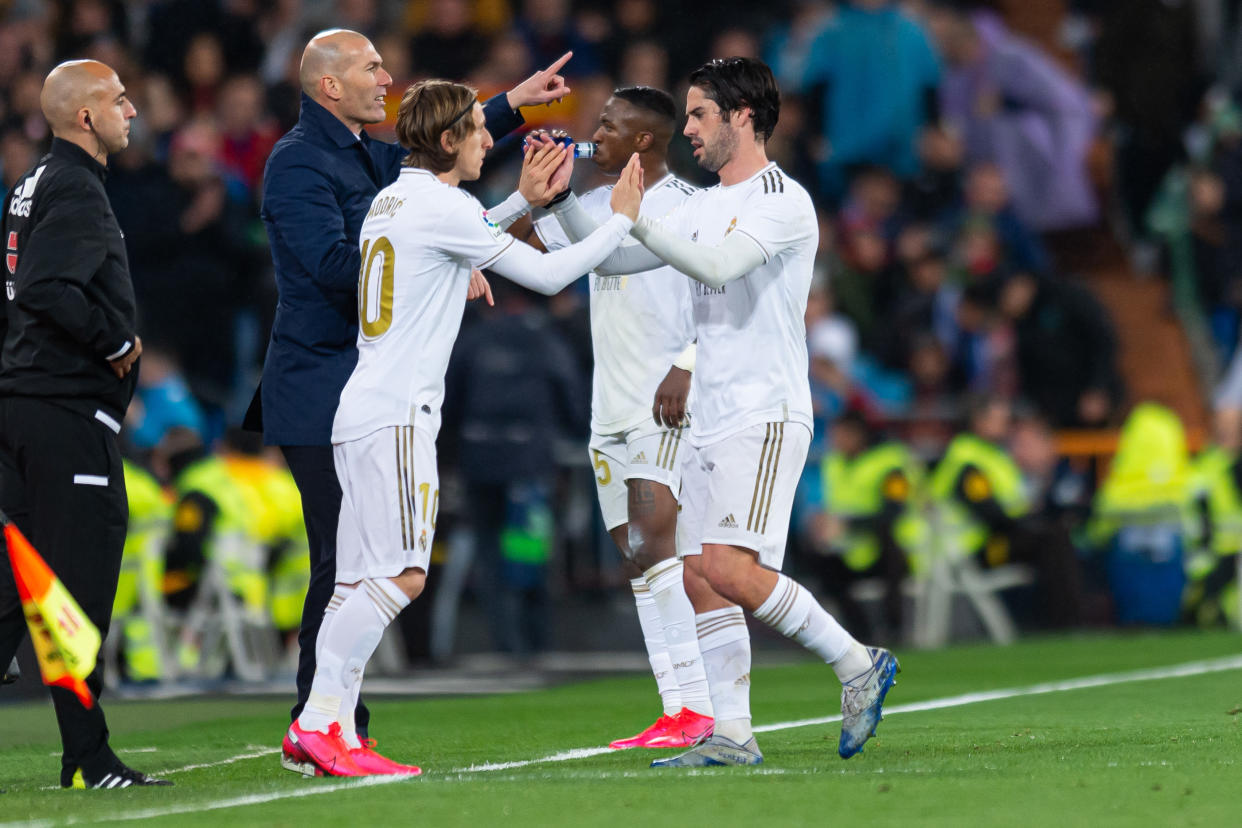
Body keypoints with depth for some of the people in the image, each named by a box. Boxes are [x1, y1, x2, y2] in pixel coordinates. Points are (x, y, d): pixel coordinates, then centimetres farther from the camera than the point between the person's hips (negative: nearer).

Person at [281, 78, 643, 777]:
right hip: (397, 413, -10)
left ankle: (322, 736, 3)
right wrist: (623, 221, 5)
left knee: (361, 581, 7)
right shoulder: (441, 206, -10)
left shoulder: (395, 201, 17)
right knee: (401, 574, -15)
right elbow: (547, 275, -7)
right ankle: (319, 723, -19)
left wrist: (524, 201, 33)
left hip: (366, 412, 10)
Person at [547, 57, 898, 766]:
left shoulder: (784, 202, -9)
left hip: (767, 419, -9)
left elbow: (716, 264, -24)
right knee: (702, 579, 3)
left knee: (730, 570, -19)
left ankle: (859, 663, -6)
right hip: (713, 424, 9)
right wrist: (564, 198, 8)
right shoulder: (705, 207, 18)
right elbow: (612, 260, 19)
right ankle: (733, 735, 6)